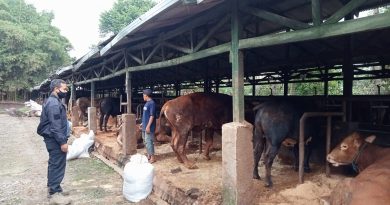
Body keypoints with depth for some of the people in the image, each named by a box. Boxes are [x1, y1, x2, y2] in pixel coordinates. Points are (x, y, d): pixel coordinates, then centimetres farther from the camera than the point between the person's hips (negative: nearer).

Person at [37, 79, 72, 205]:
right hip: (56, 140, -11)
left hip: (53, 139, 11)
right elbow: (56, 126, -24)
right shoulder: (54, 103, -19)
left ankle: (52, 189, 27)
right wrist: (63, 142, -23)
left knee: (54, 164, 17)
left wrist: (62, 140, 24)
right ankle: (55, 194, 0)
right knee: (58, 166, -6)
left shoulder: (53, 101, 15)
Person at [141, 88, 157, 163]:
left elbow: (152, 116, -20)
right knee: (145, 141, 15)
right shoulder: (147, 103, 13)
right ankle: (149, 155, 25)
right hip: (145, 126, 10)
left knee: (149, 141, -6)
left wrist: (148, 126, -22)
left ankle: (152, 157, 2)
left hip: (149, 127, -10)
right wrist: (143, 123, 22)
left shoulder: (152, 103, -17)